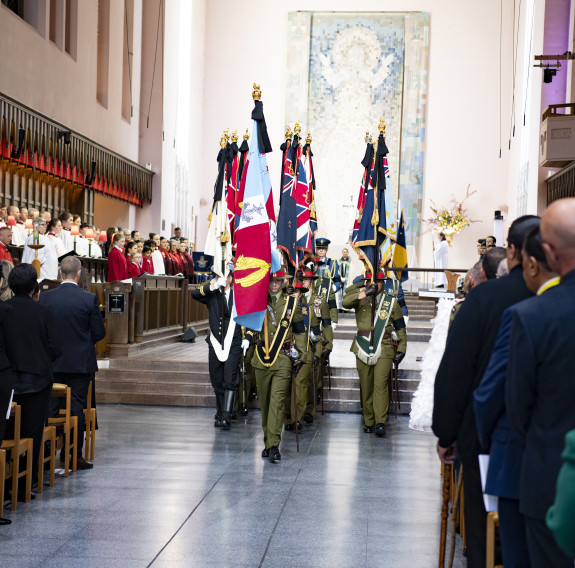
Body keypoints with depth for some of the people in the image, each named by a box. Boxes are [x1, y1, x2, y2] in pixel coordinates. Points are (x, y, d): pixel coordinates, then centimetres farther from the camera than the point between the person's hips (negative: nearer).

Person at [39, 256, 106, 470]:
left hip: (53, 362, 2)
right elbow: (99, 332, -6)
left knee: (51, 408, 10)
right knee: (77, 408, 5)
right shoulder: (89, 299, -10)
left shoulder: (45, 297, -5)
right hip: (81, 362, -2)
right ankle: (75, 455, 7)